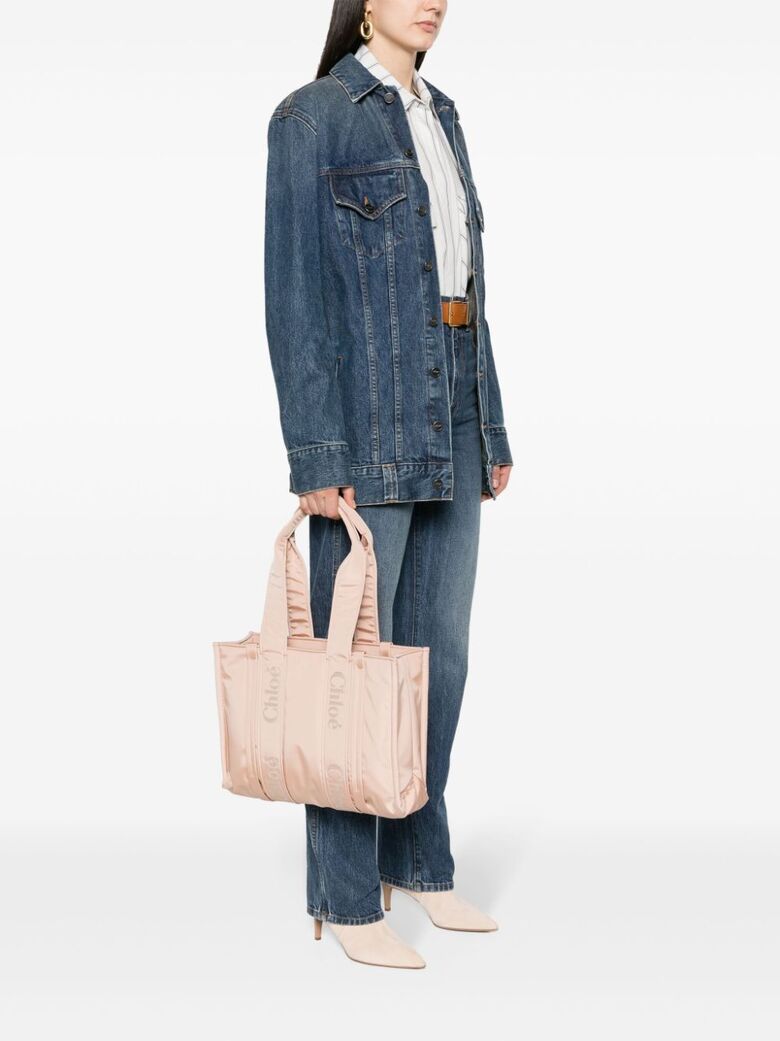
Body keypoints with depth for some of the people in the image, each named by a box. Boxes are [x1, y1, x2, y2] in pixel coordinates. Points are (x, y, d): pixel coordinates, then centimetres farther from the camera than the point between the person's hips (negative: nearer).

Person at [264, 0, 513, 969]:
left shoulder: (440, 119, 18)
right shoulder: (312, 115, -6)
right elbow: (295, 291, -12)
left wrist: (491, 432, 15)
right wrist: (314, 456, -17)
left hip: (449, 422, 8)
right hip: (365, 419, -8)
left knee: (438, 650, 11)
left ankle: (419, 863, 24)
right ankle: (346, 899, 10)